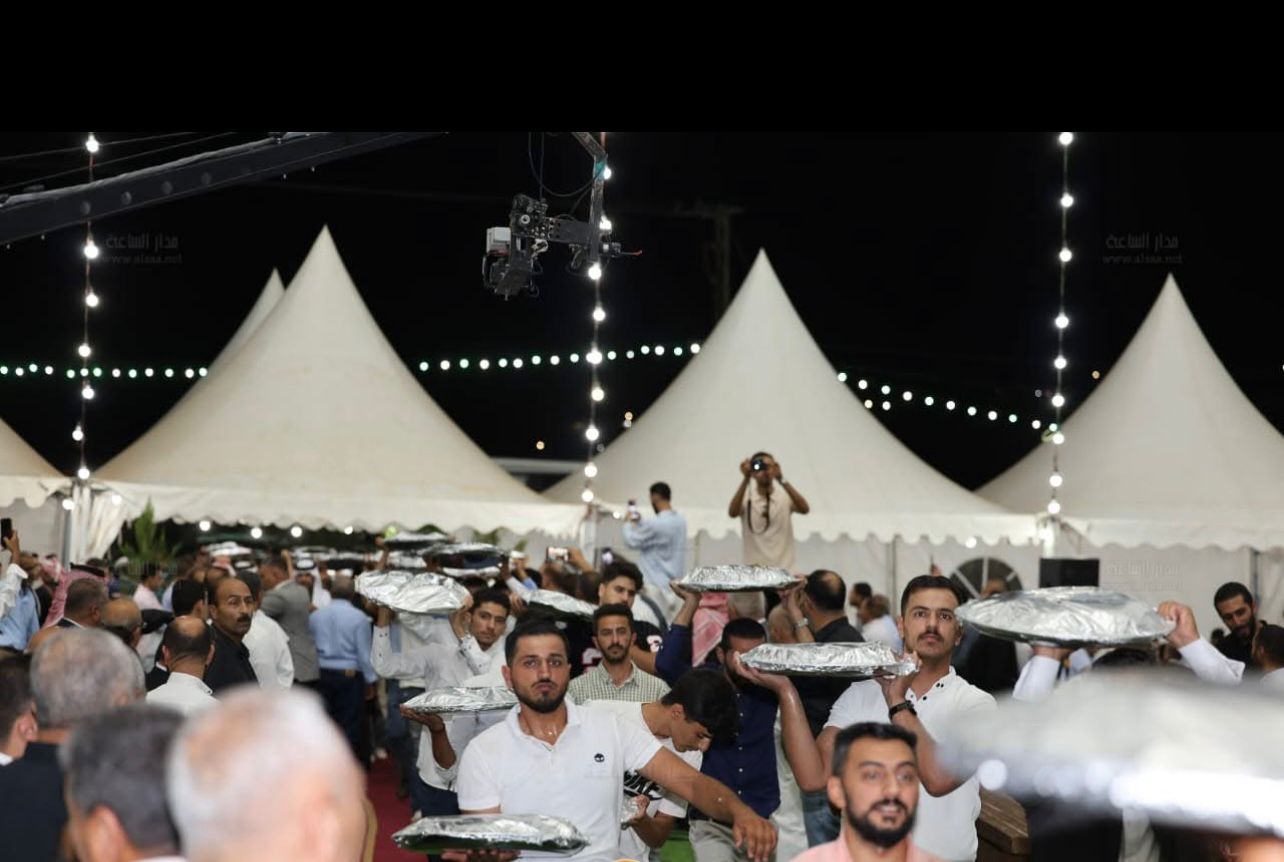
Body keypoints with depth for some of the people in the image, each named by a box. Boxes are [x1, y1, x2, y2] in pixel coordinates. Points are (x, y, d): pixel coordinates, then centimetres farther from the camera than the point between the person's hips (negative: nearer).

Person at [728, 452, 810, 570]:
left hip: (784, 569, 1)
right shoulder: (747, 499, 4)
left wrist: (781, 480, -21)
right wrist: (746, 479, -21)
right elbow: (732, 513, -17)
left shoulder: (785, 498, 6)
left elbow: (804, 509, -14)